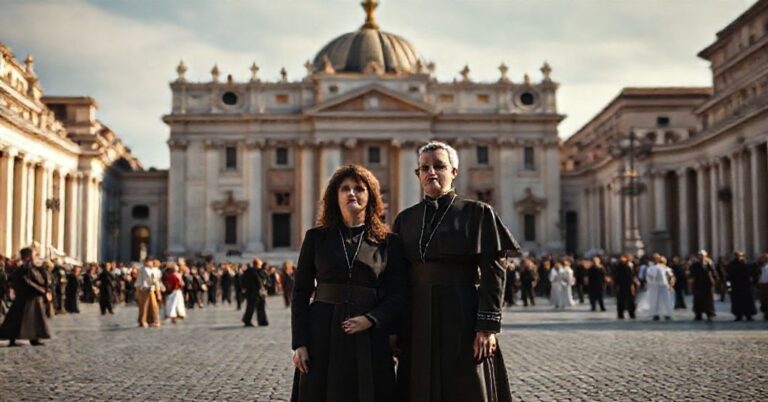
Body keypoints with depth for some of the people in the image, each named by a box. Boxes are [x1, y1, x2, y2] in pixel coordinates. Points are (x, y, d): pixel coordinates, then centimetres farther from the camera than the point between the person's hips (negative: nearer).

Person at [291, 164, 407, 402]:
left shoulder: (389, 242, 5)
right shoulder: (316, 238, 6)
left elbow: (398, 295, 3)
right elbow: (300, 293, 5)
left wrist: (370, 319, -14)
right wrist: (299, 344, -4)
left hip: (370, 340, 0)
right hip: (323, 337, 0)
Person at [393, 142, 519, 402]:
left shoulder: (478, 213, -1)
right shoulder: (405, 219, 11)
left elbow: (494, 272, -7)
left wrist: (488, 326, -15)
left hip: (462, 316, -4)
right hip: (417, 322, 4)